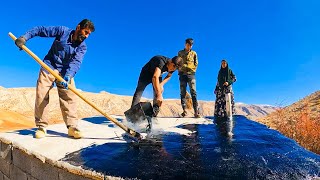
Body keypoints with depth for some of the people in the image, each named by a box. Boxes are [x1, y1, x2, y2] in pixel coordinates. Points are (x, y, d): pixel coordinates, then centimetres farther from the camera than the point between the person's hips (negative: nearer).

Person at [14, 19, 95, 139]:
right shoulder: (63, 31, -5)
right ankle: (42, 126, 4)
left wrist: (68, 75, -36)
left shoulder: (82, 47, -5)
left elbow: (76, 62, -20)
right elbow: (41, 30, 0)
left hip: (66, 71, 1)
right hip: (49, 67, -1)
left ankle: (72, 127, -10)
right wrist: (24, 37, -12)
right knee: (41, 95, -6)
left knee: (69, 97, -11)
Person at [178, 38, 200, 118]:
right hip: (182, 74, 1)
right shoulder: (180, 53, 14)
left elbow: (196, 64, 13)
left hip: (191, 74, -1)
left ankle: (196, 111, -13)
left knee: (193, 92, -9)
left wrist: (192, 70, 0)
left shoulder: (194, 53, 15)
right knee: (183, 93, -3)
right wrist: (180, 70, -1)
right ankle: (184, 110, -2)